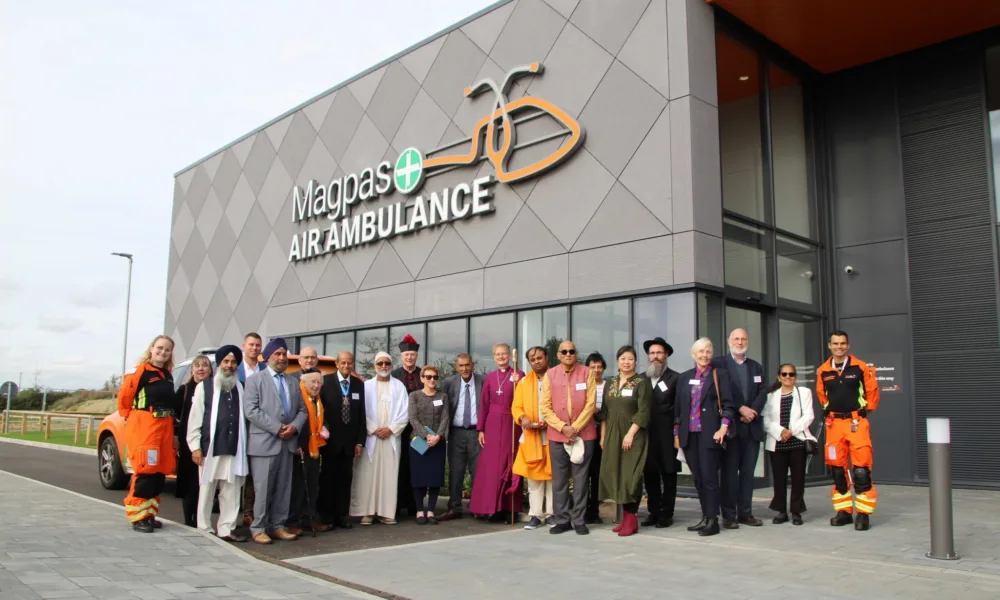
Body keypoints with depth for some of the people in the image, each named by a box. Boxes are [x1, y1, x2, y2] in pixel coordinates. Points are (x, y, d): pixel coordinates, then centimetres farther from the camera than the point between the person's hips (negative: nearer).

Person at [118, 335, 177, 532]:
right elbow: (124, 397, -6)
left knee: (160, 473, 8)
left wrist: (171, 423, 11)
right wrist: (132, 418, 2)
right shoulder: (141, 371, -6)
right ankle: (138, 517, -1)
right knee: (145, 472, -8)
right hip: (144, 427, -7)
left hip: (165, 426, 7)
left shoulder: (168, 375, 15)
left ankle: (149, 514, 18)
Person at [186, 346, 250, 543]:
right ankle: (204, 529, 16)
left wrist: (244, 445, 3)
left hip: (234, 449, 3)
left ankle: (226, 529, 12)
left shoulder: (240, 388, 13)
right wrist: (195, 446, -5)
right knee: (207, 491, 5)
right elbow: (195, 418, 1)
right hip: (210, 447, -3)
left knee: (231, 492, 4)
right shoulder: (204, 386, 4)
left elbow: (244, 417, 9)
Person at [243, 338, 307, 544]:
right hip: (264, 442, -5)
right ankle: (258, 528, 6)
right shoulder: (255, 380, 1)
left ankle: (277, 526, 15)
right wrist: (277, 428, -15)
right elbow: (250, 411, -11)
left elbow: (302, 409, 14)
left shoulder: (293, 383, 18)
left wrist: (294, 427, -8)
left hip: (288, 443, 5)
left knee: (284, 488, 7)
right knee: (263, 489, -3)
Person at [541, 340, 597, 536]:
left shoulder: (587, 373, 1)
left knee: (580, 479, 3)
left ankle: (578, 520, 11)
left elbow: (590, 404, -4)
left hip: (583, 434, -1)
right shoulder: (549, 375, 3)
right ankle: (562, 520, 13)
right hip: (557, 435, 1)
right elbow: (545, 407, 0)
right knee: (559, 480, 5)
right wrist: (563, 427, -10)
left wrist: (575, 428, -11)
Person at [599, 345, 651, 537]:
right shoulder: (610, 383, 12)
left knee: (630, 476, -6)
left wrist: (630, 434, -18)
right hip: (612, 436, 5)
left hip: (633, 436, -5)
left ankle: (631, 518, 3)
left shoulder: (642, 383, -4)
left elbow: (643, 412, -12)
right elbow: (605, 411, 13)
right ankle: (625, 516, 13)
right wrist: (603, 436, 8)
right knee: (616, 475, 5)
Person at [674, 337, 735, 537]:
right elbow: (678, 407, 13)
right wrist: (676, 434, 9)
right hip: (689, 435, 4)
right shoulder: (684, 377, 13)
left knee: (709, 477, -5)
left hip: (709, 434, -4)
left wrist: (723, 427, -15)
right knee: (698, 478, 8)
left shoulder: (720, 375, 2)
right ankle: (705, 517, 16)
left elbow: (728, 404, -3)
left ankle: (713, 520, 3)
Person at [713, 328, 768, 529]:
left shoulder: (756, 367, 18)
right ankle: (729, 515, 2)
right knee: (729, 471, -2)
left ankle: (745, 512, 11)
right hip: (731, 425, -4)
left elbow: (762, 392, 6)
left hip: (752, 426, 4)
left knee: (748, 471, 6)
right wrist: (741, 409, -14)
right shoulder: (718, 363, 2)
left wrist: (753, 411, -10)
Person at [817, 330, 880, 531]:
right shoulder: (822, 371, 5)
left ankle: (863, 513, 1)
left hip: (857, 422, -4)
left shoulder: (861, 367, -4)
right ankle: (843, 511, 17)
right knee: (837, 469, 8)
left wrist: (865, 409, 6)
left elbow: (872, 391, 5)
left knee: (861, 469, -7)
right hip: (834, 423, 4)